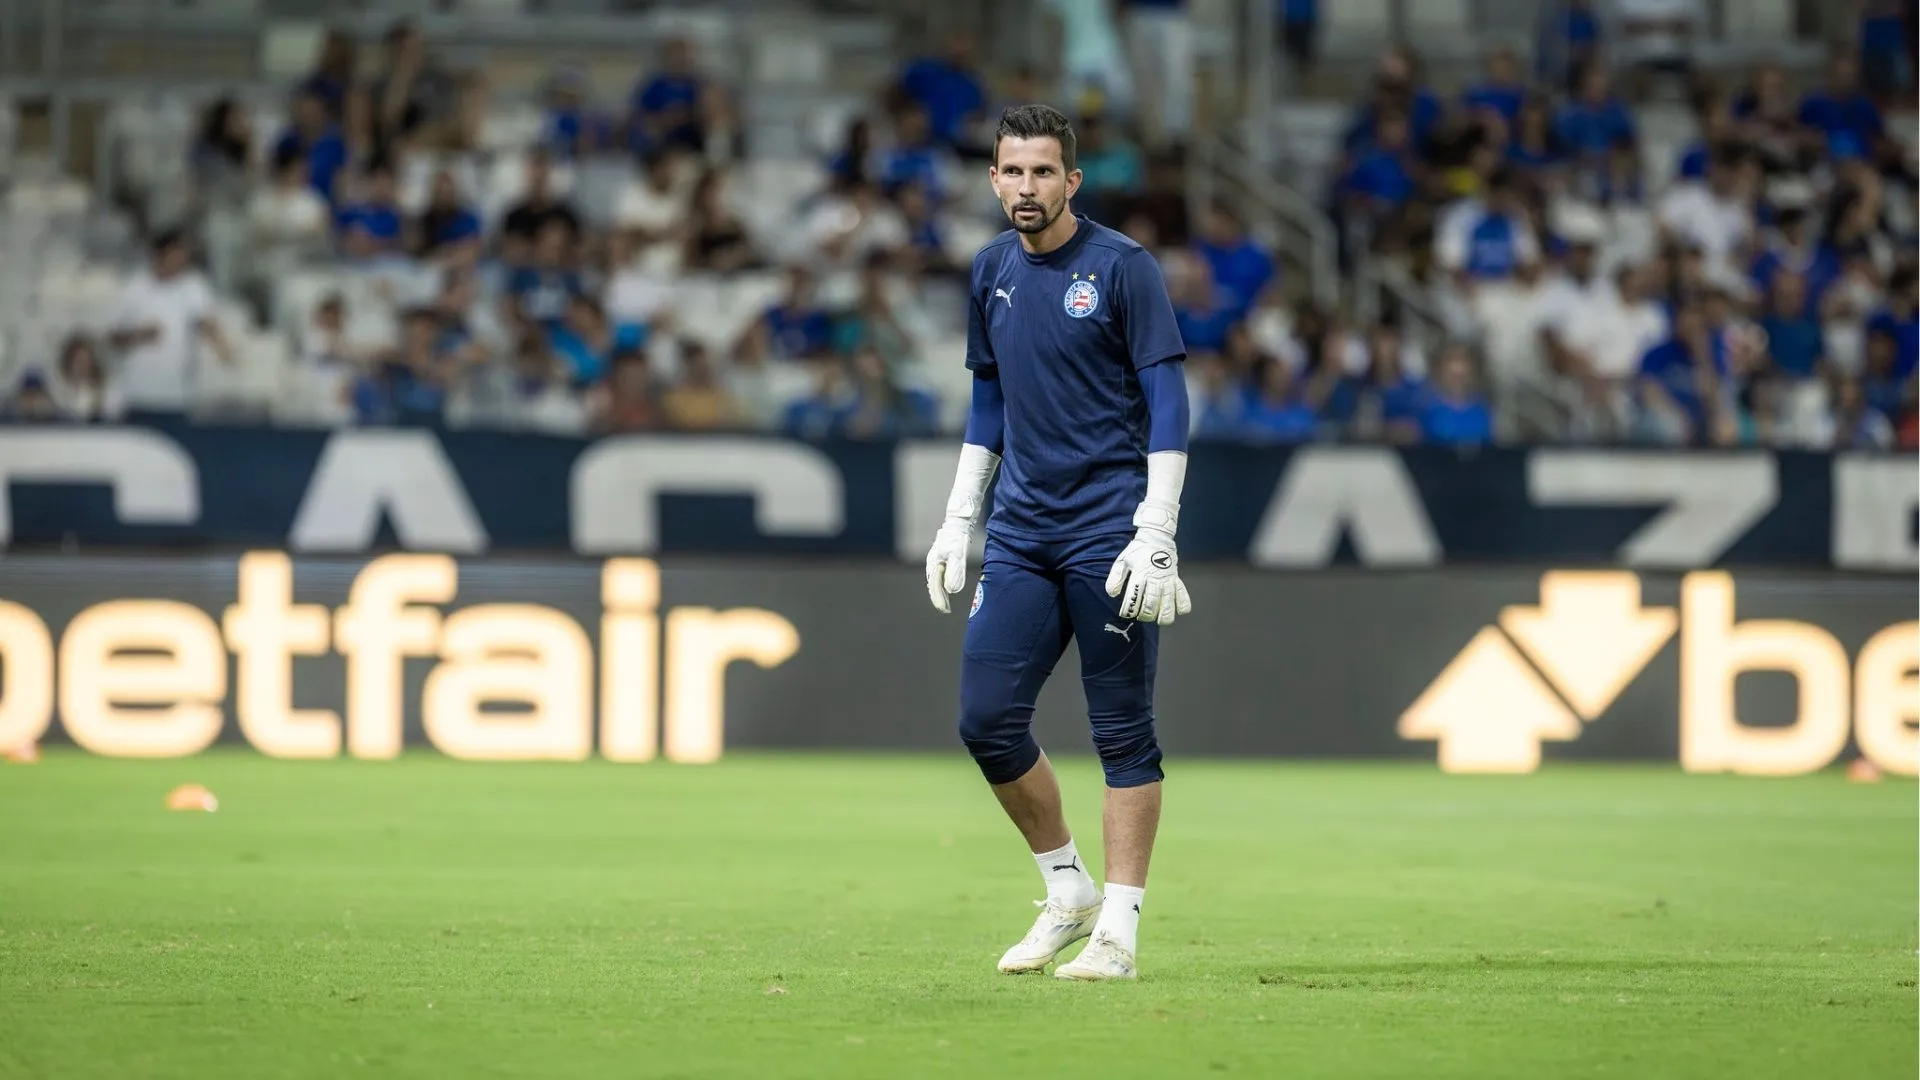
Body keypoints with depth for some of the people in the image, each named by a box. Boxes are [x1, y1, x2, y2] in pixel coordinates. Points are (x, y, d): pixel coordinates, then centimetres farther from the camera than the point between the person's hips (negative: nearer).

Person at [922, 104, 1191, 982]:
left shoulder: (1121, 267, -7)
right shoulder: (993, 271, 11)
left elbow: (1168, 401, -9)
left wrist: (1156, 536, -16)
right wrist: (959, 520, 16)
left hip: (1110, 533, -6)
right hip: (1021, 532, 6)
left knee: (1123, 732, -2)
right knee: (986, 719, 0)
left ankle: (1118, 928, 2)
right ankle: (1067, 892, 17)